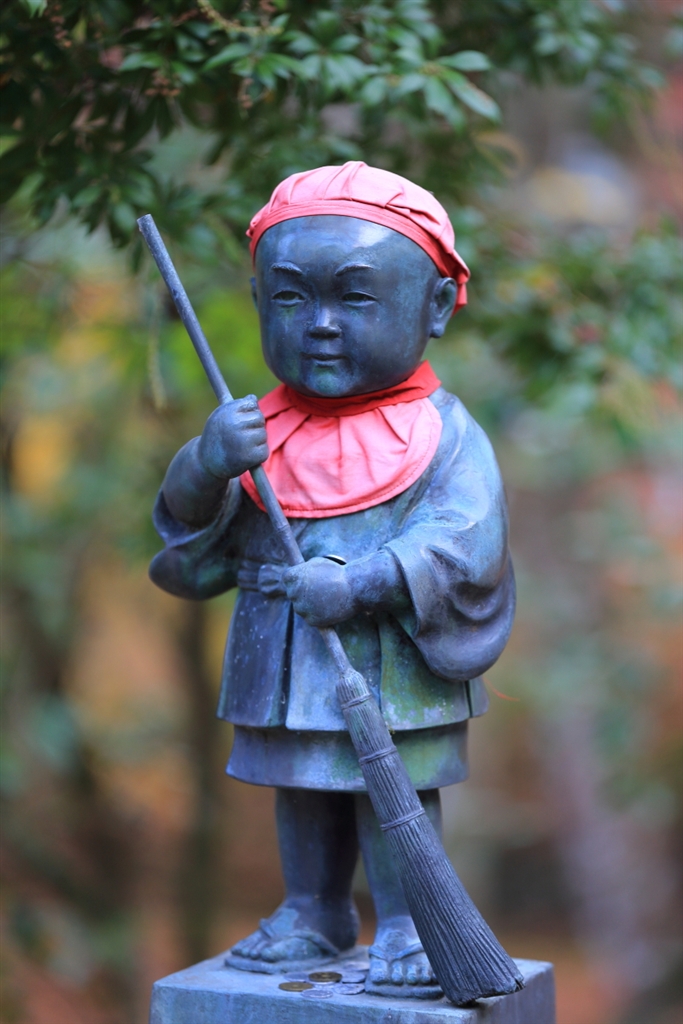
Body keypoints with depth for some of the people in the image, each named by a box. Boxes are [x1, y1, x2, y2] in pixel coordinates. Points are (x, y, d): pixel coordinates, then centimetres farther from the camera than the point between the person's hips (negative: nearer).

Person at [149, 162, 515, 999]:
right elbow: (193, 545, 1)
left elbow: (463, 539, -20)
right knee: (302, 796, 18)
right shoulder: (261, 430, 3)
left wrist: (362, 585, -30)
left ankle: (406, 922, 19)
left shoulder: (441, 433, -9)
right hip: (288, 677, 5)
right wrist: (205, 469, -20)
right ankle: (313, 911, 34)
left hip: (395, 674, -4)